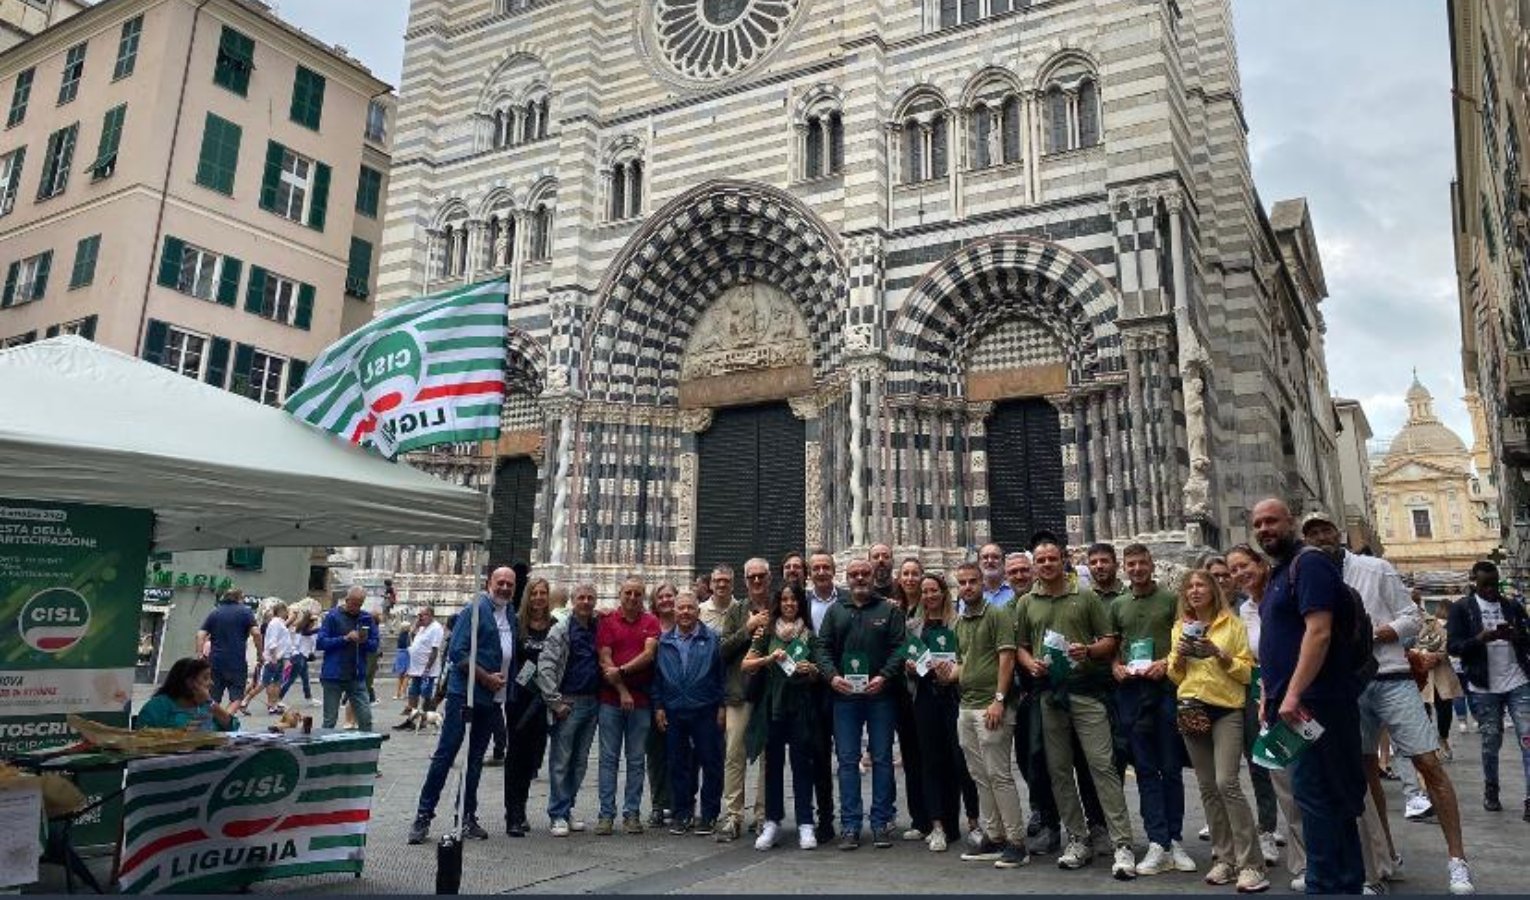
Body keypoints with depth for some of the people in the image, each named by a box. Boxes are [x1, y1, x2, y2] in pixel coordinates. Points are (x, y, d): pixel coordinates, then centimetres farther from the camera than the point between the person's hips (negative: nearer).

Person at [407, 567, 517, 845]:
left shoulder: (511, 615, 10)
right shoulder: (476, 609, -11)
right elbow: (457, 651, -16)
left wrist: (507, 688, 9)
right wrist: (486, 677, -16)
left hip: (492, 697, 7)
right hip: (464, 694, -7)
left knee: (476, 759, 13)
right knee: (445, 754, -2)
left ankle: (468, 817, 21)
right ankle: (423, 815, 7)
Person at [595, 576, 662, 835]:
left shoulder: (651, 622, 6)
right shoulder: (607, 621, 4)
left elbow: (648, 654, -7)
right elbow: (604, 661, -3)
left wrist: (622, 670, -16)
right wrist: (622, 690, -9)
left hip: (641, 700, 1)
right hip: (611, 699, -1)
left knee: (637, 760, 6)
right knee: (609, 758, 3)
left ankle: (632, 813, 13)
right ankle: (606, 814, 9)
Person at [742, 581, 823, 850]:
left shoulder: (810, 635, 7)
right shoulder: (768, 633, 6)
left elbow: (817, 675, 7)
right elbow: (746, 665, 1)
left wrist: (809, 670, -15)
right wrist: (769, 658, -15)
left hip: (801, 706, 0)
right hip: (772, 705, 0)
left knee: (802, 763, 0)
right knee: (773, 763, 5)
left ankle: (805, 824, 5)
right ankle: (772, 823, 13)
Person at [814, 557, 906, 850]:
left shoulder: (888, 611, 6)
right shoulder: (835, 612, 12)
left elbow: (899, 648, -1)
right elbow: (823, 647, 7)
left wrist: (884, 676, -15)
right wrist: (832, 676, -9)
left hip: (880, 695, -1)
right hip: (844, 696, 2)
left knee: (882, 759, 5)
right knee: (847, 760, 3)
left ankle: (882, 822, 14)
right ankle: (850, 824, 10)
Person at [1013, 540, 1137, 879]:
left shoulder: (1086, 597, 3)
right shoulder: (1027, 603, 10)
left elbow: (1110, 641, 4)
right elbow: (1020, 646, 15)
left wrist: (1088, 651, -15)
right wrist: (1031, 664, -5)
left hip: (1085, 690, -3)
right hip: (1049, 692, 3)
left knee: (1102, 765, -7)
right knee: (1059, 769, 8)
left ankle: (1123, 844, -3)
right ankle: (1077, 839, 20)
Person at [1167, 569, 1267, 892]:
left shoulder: (1232, 624, 2)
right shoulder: (1180, 627, 13)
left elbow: (1248, 670, -2)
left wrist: (1219, 655, -17)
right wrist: (1179, 655, -5)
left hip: (1227, 709, -4)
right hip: (1192, 709, 4)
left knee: (1227, 783, -15)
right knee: (1207, 787, 6)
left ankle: (1251, 864, -7)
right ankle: (1224, 858, 16)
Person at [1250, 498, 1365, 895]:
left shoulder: (1308, 564, -10)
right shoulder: (1278, 574, 19)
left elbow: (1319, 631, -20)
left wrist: (1293, 695, -24)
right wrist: (1270, 696, 17)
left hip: (1311, 702, -10)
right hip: (1290, 704, 10)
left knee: (1315, 793, -6)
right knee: (1331, 797, 15)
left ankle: (1327, 884, 0)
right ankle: (1347, 882, 23)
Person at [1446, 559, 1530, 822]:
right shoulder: (1461, 608, 0)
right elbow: (1453, 646, -5)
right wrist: (1481, 638, -22)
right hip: (1484, 688, -2)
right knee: (1491, 742, 8)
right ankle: (1491, 791, 24)